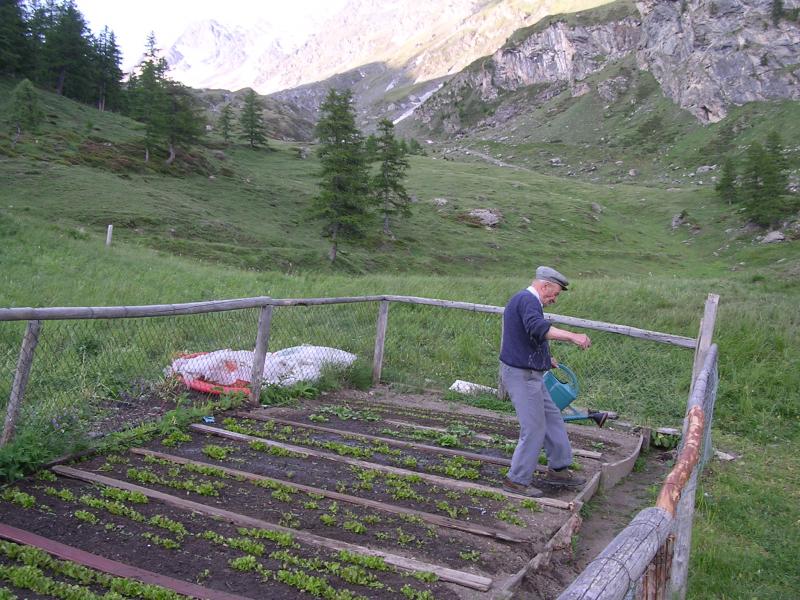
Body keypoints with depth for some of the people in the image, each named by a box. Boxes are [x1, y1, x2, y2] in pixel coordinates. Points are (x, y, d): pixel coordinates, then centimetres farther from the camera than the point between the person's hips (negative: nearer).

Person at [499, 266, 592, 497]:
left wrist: (545, 359, 41)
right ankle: (516, 480, 6)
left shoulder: (522, 300, 19)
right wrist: (572, 336, -38)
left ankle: (558, 469, 29)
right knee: (534, 429, -4)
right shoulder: (527, 300, -16)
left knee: (553, 418, 18)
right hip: (522, 375, -11)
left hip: (529, 374, 11)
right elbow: (538, 328, -37)